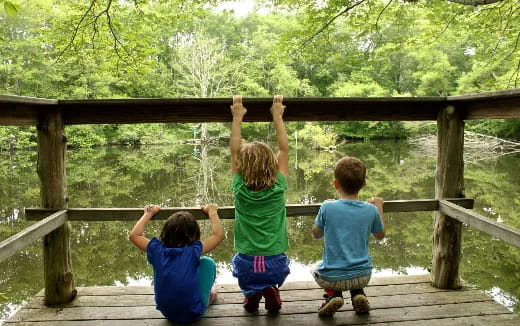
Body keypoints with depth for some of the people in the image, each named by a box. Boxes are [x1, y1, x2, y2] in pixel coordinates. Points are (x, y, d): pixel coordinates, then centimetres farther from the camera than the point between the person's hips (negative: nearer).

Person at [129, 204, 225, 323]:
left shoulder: (158, 251, -11)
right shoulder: (193, 251, -19)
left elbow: (134, 235, 2)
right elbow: (219, 234, -10)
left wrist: (149, 214, 10)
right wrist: (212, 212, 2)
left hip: (167, 313, 4)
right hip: (194, 314, -4)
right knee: (207, 262, 10)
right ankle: (207, 297, 27)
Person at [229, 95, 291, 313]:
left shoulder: (240, 189, -10)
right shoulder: (278, 188, -10)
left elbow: (234, 151, -1)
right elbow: (284, 149, -2)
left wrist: (237, 118, 3)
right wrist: (277, 117, 5)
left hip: (246, 266, 0)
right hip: (275, 266, 0)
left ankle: (251, 293, 10)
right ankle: (271, 290, 7)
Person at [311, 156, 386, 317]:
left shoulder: (327, 208, -16)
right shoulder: (371, 210, -9)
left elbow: (316, 234, 3)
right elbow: (380, 235, 11)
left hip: (333, 278, -2)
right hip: (363, 276, 3)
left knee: (316, 268, 31)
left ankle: (333, 294, 5)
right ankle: (358, 293, 11)